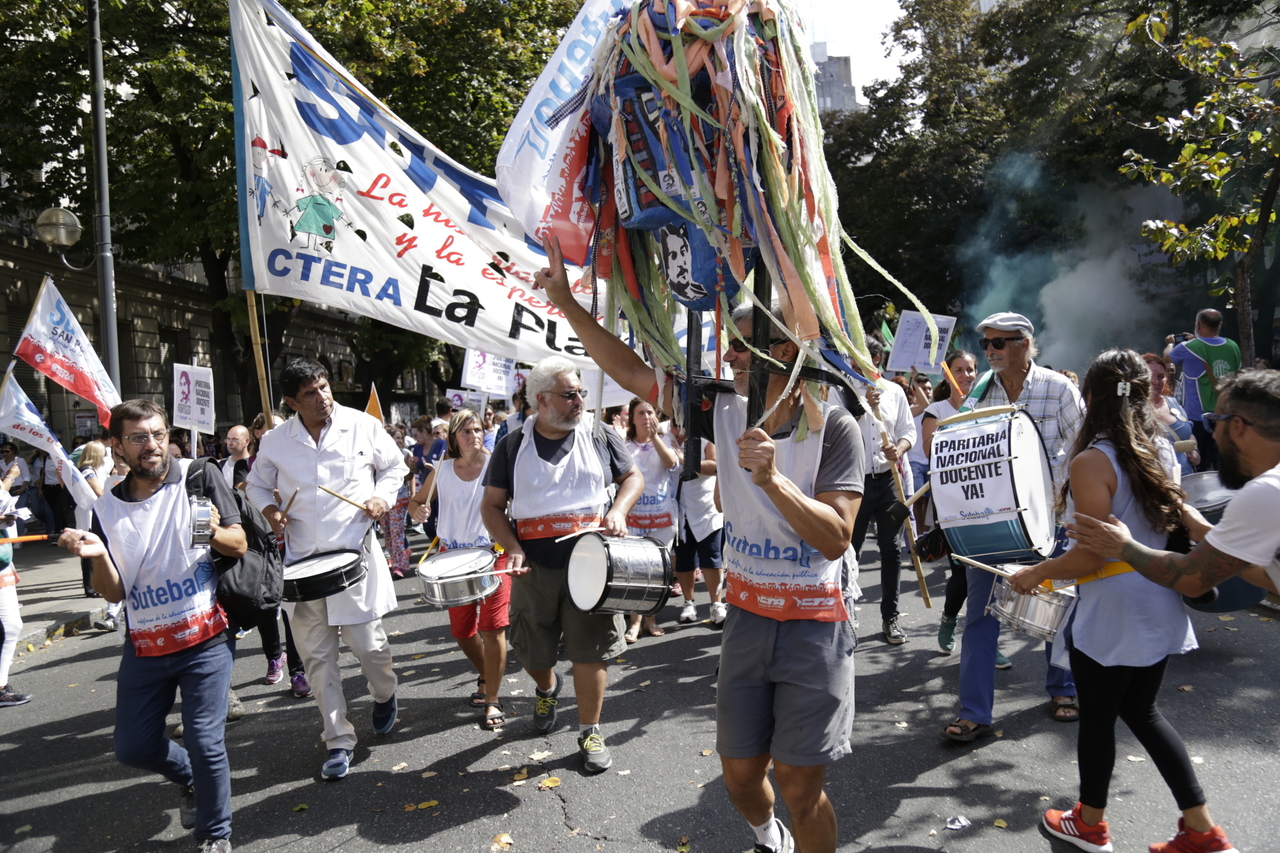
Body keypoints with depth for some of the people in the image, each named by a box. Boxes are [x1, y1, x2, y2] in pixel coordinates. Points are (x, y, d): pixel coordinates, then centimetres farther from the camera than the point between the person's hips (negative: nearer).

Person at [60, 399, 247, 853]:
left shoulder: (198, 478, -8)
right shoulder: (106, 509, 0)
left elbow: (240, 546, -5)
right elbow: (114, 592, 1)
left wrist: (212, 531, -27)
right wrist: (98, 555, -19)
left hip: (205, 638, -4)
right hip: (144, 645, 4)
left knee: (205, 742, -6)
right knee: (133, 747, 12)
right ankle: (192, 779, 43)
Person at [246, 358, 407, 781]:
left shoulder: (363, 426, -4)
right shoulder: (275, 442, 0)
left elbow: (395, 466, 11)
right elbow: (257, 484, 17)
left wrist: (383, 495, -7)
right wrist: (269, 509, -3)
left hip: (355, 555, -2)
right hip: (303, 561, 2)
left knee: (369, 644, 4)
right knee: (317, 656, 6)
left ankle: (384, 695, 38)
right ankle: (339, 740, 20)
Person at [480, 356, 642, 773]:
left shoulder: (599, 437, 2)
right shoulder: (513, 446, 0)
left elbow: (633, 476, 12)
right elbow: (492, 505, 4)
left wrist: (618, 511, -7)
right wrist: (512, 549, -11)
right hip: (535, 570, 1)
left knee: (591, 653, 1)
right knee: (533, 653, 14)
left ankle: (590, 732, 19)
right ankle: (547, 688, 49)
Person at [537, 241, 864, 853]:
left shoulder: (833, 426, -13)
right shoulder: (724, 412, -2)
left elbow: (835, 538, -19)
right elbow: (631, 371, -1)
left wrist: (772, 478, -32)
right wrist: (565, 300, -5)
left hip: (815, 625, -4)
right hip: (746, 615, 4)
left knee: (799, 787, -1)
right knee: (740, 772, 14)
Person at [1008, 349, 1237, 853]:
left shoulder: (1091, 462, -21)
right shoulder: (1163, 450, 3)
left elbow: (1090, 557, -22)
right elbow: (1174, 523, 15)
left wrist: (1035, 574, -8)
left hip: (1110, 616, -7)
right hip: (1159, 606, 7)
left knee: (1098, 717, 12)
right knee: (1142, 711, 22)